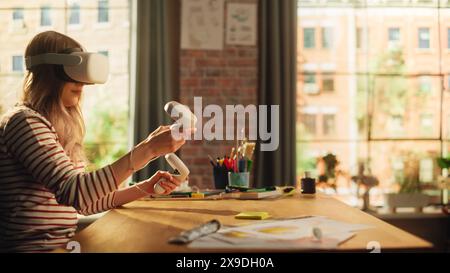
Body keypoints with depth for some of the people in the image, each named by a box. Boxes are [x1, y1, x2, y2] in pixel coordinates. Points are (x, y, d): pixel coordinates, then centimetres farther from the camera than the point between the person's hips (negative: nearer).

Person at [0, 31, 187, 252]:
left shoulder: (61, 129, 14)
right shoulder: (25, 122, -12)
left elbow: (86, 202, 14)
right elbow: (73, 192, -25)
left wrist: (145, 188, 5)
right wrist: (146, 150, -27)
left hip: (62, 244, 8)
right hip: (33, 247, -8)